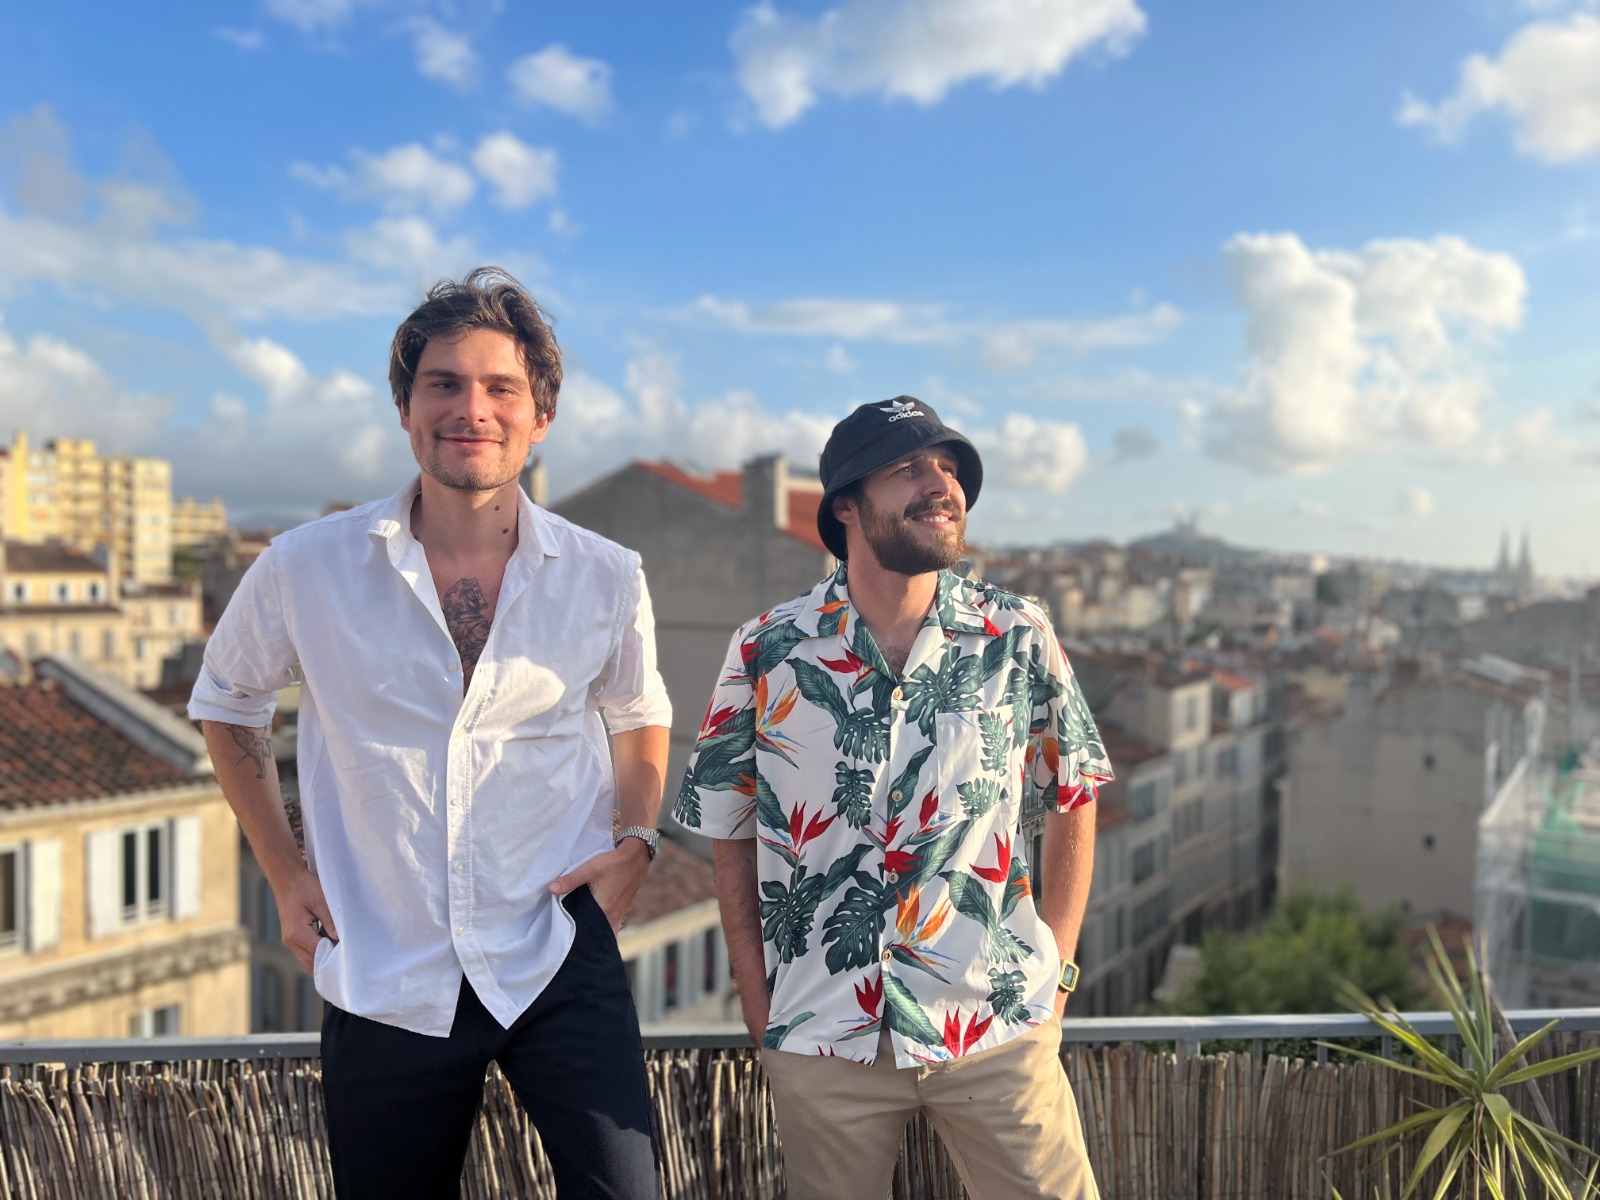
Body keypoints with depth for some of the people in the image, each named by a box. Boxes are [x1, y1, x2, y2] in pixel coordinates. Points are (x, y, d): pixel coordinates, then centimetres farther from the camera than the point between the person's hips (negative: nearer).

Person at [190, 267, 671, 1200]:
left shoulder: (607, 579, -5)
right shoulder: (307, 569, -7)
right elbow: (228, 702, 13)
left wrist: (636, 844, 0)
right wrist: (285, 871, 6)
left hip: (559, 956, 0)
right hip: (383, 974, 1)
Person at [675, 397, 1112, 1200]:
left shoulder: (1020, 640, -3)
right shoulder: (767, 653, -5)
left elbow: (1073, 800, 7)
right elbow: (731, 834, 3)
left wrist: (1055, 963, 2)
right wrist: (757, 1004, 1)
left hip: (997, 1026, 0)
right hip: (822, 1034, 0)